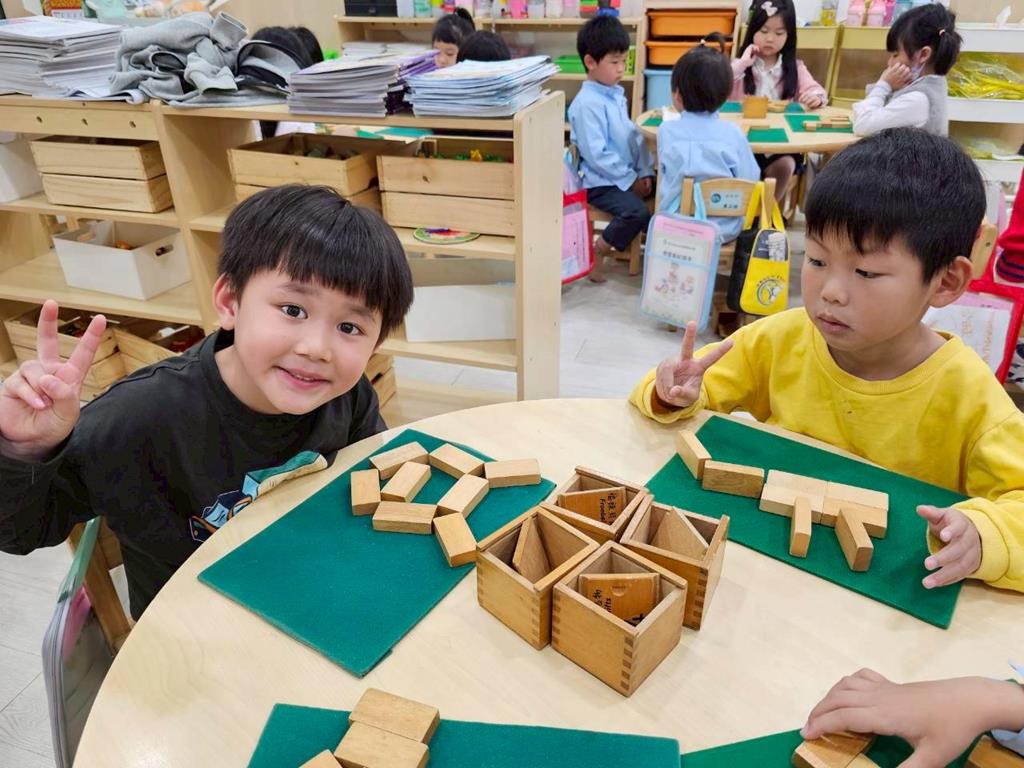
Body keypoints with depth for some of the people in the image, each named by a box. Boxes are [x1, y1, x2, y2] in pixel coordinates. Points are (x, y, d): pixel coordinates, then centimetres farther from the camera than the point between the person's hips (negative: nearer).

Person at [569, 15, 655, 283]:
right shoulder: (587, 103, -17)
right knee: (636, 211, -28)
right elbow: (596, 154, -22)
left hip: (629, 175, 9)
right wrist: (630, 180, -17)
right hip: (599, 181, -9)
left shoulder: (616, 94, 11)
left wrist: (645, 171, 2)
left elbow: (633, 135, 14)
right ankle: (596, 254, -9)